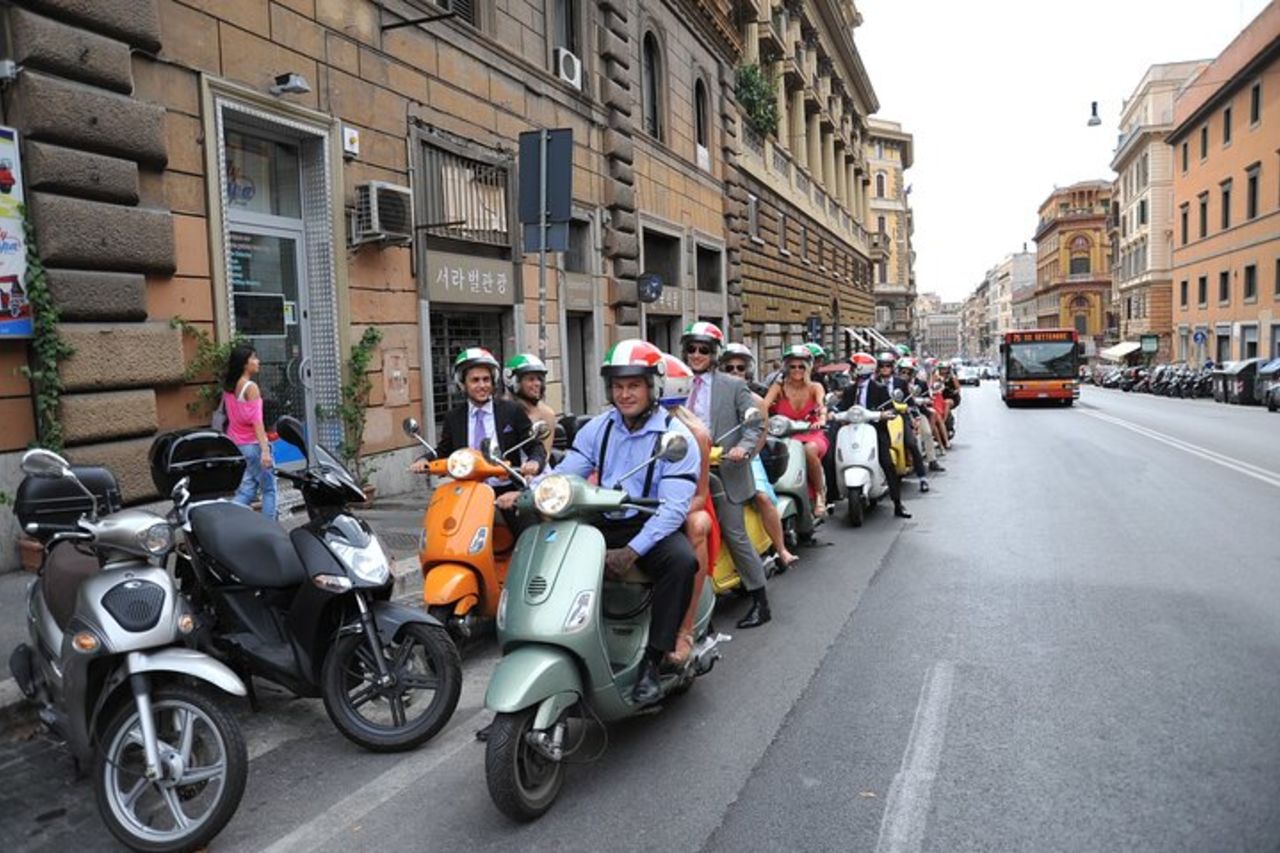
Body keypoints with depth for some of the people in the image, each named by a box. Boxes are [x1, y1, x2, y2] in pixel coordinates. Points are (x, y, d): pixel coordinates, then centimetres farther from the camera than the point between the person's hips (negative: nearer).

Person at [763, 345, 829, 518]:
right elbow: (763, 406, -13)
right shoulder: (779, 387, 4)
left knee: (809, 450, -36)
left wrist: (822, 420, -40)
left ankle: (820, 495, -17)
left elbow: (822, 405, -17)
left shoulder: (814, 388, 5)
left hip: (811, 435, -1)